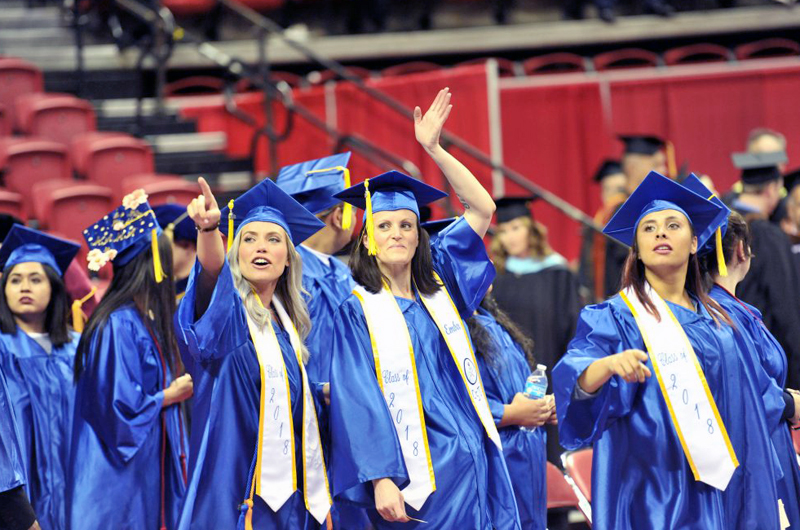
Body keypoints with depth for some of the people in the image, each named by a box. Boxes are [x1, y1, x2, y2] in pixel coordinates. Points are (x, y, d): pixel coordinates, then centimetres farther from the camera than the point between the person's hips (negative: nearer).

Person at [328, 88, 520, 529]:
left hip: (477, 467, 5)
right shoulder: (356, 310, -2)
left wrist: (434, 149, 3)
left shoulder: (439, 284, 12)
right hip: (420, 474, -5)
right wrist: (381, 479, -19)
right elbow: (360, 400, -9)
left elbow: (482, 208, 11)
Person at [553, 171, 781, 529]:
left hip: (716, 490, 5)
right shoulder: (614, 318, -3)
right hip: (649, 487, -5)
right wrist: (610, 364, -42)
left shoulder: (718, 324, 12)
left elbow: (744, 415, 16)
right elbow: (576, 381, -19)